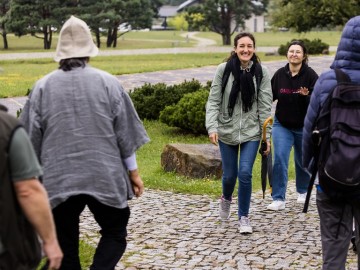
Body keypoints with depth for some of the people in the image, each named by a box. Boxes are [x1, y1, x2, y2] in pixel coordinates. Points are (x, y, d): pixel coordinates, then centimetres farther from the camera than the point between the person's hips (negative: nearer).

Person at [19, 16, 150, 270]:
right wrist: (133, 170, 11)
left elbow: (31, 139, 3)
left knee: (65, 244, 11)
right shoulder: (108, 82, -3)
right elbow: (125, 133, 0)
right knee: (114, 233, 14)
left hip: (57, 179, 1)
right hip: (105, 176, -1)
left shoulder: (42, 87, -2)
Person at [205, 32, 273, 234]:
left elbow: (265, 106, -2)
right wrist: (212, 127, -17)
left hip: (251, 131, 0)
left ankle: (244, 216, 8)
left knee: (245, 173, -11)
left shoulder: (262, 72, -4)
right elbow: (213, 101, -6)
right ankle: (226, 198, 44)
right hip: (227, 131, 0)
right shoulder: (223, 69, -7)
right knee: (229, 175, 9)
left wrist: (267, 135, -4)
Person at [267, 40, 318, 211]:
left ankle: (302, 192, 41)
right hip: (282, 125, 1)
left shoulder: (310, 75, -13)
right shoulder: (280, 74, -5)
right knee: (279, 160, -11)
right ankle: (278, 199, -5)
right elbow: (271, 95, 4)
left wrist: (306, 96, -34)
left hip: (304, 126, -1)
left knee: (302, 160, 16)